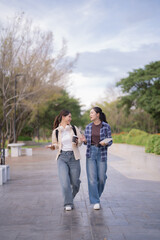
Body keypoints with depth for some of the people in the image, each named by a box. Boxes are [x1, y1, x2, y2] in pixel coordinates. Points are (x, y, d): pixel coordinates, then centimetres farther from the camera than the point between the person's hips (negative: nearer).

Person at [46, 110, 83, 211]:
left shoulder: (74, 128, 6)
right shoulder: (56, 131, 4)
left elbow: (81, 140, 12)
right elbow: (55, 144, 14)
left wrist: (77, 142, -10)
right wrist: (52, 146, -8)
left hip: (74, 157, 1)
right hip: (62, 157, -1)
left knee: (75, 182, 4)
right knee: (65, 181, -14)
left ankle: (71, 197, 35)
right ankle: (68, 203, -2)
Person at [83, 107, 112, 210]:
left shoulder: (106, 126, -2)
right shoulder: (88, 127, 7)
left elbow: (110, 141, 1)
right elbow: (86, 142, 13)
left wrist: (105, 143, -21)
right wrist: (85, 140, -10)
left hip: (102, 154, -1)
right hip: (90, 153, 2)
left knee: (101, 178, 3)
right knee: (92, 178, -6)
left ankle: (96, 195, 31)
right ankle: (95, 202, 1)